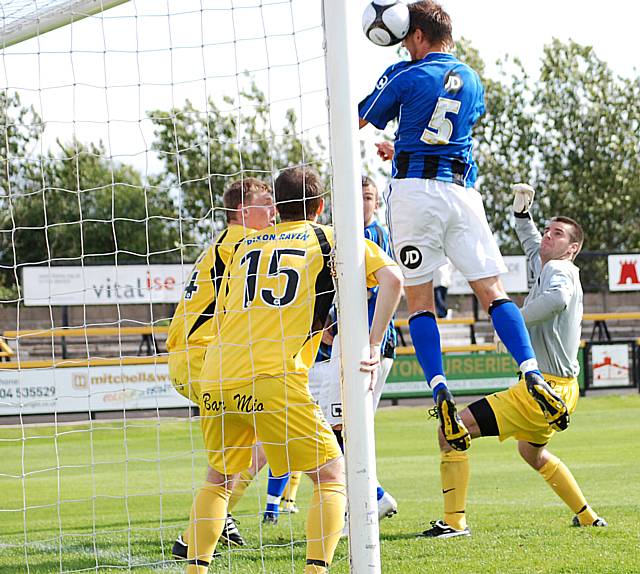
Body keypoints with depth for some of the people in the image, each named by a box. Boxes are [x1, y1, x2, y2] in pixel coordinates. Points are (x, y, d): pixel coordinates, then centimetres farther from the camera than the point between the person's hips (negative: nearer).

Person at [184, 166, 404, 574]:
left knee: (219, 478, 23)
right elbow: (391, 278, -2)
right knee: (332, 476, 4)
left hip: (217, 378, 5)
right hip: (274, 379, -5)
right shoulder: (330, 240, 11)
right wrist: (374, 345, -1)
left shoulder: (246, 246, 23)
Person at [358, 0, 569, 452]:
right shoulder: (472, 82, 17)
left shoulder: (405, 76, 1)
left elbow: (358, 121, 14)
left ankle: (440, 393, -15)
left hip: (414, 190, -4)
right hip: (462, 189, 4)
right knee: (492, 290, 3)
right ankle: (532, 373, -16)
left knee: (419, 300, 0)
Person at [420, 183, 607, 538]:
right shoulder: (545, 266, 14)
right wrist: (521, 209, 24)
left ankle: (454, 521, -16)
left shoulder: (560, 271, -14)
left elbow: (557, 299, -39)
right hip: (561, 389, 11)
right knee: (532, 451, 37)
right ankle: (587, 517, 43)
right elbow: (532, 245, 37)